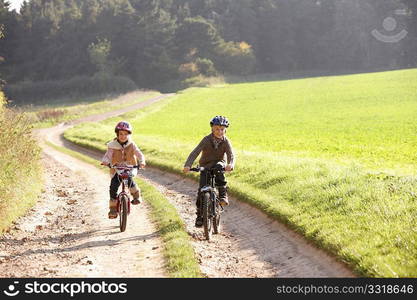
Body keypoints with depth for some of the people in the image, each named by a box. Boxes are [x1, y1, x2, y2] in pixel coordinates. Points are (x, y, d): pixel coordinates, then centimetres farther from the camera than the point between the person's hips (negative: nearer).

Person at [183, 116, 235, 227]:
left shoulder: (226, 142, -13)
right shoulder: (207, 140, -16)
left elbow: (231, 155, -25)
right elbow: (195, 152, -24)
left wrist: (230, 164, -49)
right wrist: (188, 165, -40)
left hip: (219, 164, 0)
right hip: (205, 167, 0)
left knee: (219, 166, -37)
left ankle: (223, 195, -27)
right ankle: (200, 215, 7)